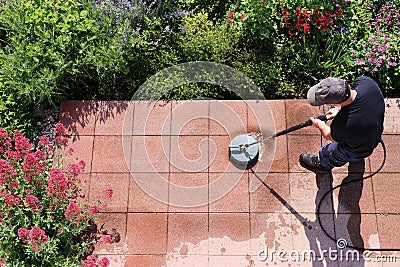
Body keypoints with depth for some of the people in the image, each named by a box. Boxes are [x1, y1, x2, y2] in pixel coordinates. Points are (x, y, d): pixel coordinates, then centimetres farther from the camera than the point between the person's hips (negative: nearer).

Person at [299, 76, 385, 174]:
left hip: (357, 152, -5)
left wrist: (320, 125, 0)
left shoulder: (342, 124, -46)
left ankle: (322, 165, 60)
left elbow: (331, 137, -18)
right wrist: (340, 108, -9)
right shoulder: (365, 80, -33)